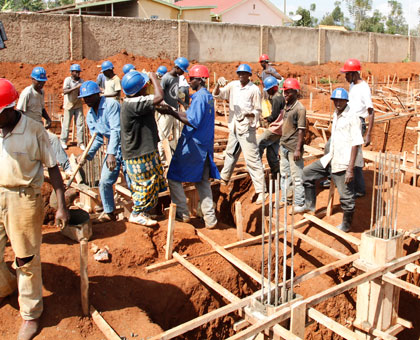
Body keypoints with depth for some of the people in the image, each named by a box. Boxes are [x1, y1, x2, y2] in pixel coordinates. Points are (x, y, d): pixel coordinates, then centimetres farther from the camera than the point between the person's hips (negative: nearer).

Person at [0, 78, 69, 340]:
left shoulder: (34, 130, -13)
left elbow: (52, 167, -7)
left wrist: (61, 205, -10)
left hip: (24, 199, -4)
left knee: (27, 259, 5)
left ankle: (31, 313, 23)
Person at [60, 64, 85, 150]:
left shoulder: (81, 80, 3)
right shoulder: (68, 80, -9)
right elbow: (64, 91, -23)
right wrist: (76, 87, -30)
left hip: (78, 105, 3)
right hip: (69, 105, -3)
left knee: (80, 123, 0)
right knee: (66, 123, 4)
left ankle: (81, 142, 8)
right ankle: (63, 141, 18)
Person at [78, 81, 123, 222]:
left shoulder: (111, 105, -17)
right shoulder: (90, 115, 8)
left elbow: (116, 130, -25)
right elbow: (97, 138, 10)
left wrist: (111, 154, -32)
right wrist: (88, 154, -7)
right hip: (112, 149, 7)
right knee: (105, 182, 4)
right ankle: (109, 213, 21)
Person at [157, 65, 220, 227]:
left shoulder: (199, 97, -16)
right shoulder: (208, 96, 13)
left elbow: (193, 122, -22)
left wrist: (173, 114, -18)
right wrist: (171, 111, 10)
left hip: (192, 146, -9)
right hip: (205, 145, 9)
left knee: (174, 177, 5)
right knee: (203, 181, 13)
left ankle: (182, 213, 9)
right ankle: (210, 218, 14)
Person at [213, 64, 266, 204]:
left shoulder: (254, 89, -8)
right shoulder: (233, 85, 7)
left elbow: (258, 111, -6)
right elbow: (217, 95, 9)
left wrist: (249, 114, -26)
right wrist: (218, 85, -11)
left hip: (247, 127, -6)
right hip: (234, 126, 6)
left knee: (252, 158, -11)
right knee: (230, 153, 24)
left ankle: (260, 191, -11)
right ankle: (224, 178, 45)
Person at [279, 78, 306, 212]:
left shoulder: (300, 108, -13)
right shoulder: (286, 107, 11)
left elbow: (301, 130, -16)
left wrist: (298, 149, -19)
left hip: (293, 148, -8)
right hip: (284, 146, 9)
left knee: (297, 176, -2)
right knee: (284, 175, 17)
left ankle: (300, 204, 7)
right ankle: (285, 200, 29)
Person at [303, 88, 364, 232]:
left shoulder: (352, 118, -14)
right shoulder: (336, 115, 12)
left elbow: (356, 144, -18)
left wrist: (350, 169, -22)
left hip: (344, 163, -9)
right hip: (330, 160, 9)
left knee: (346, 197, 1)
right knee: (306, 173, 11)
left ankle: (346, 225, 22)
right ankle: (310, 205, 24)